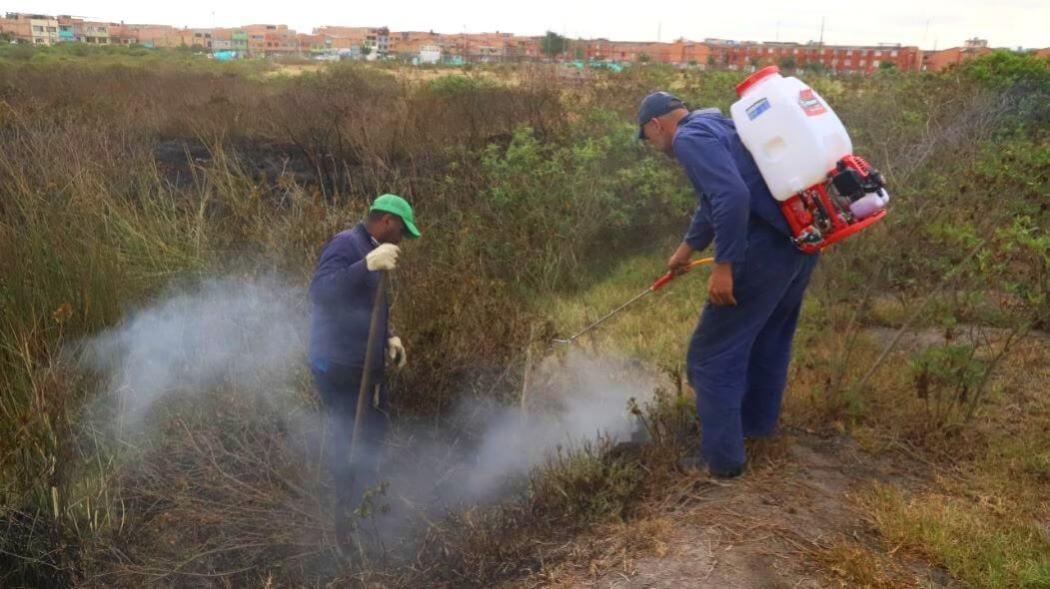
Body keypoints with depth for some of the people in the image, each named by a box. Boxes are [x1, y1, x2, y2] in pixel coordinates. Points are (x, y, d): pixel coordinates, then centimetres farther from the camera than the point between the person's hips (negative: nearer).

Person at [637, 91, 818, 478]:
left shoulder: (690, 138, -9)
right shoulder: (716, 127, 23)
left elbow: (732, 197, -25)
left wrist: (723, 266, -20)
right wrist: (687, 248, 47)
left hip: (766, 248, -10)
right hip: (801, 241, 10)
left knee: (714, 355, 1)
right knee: (770, 338, 25)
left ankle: (721, 458, 10)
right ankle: (759, 424, 42)